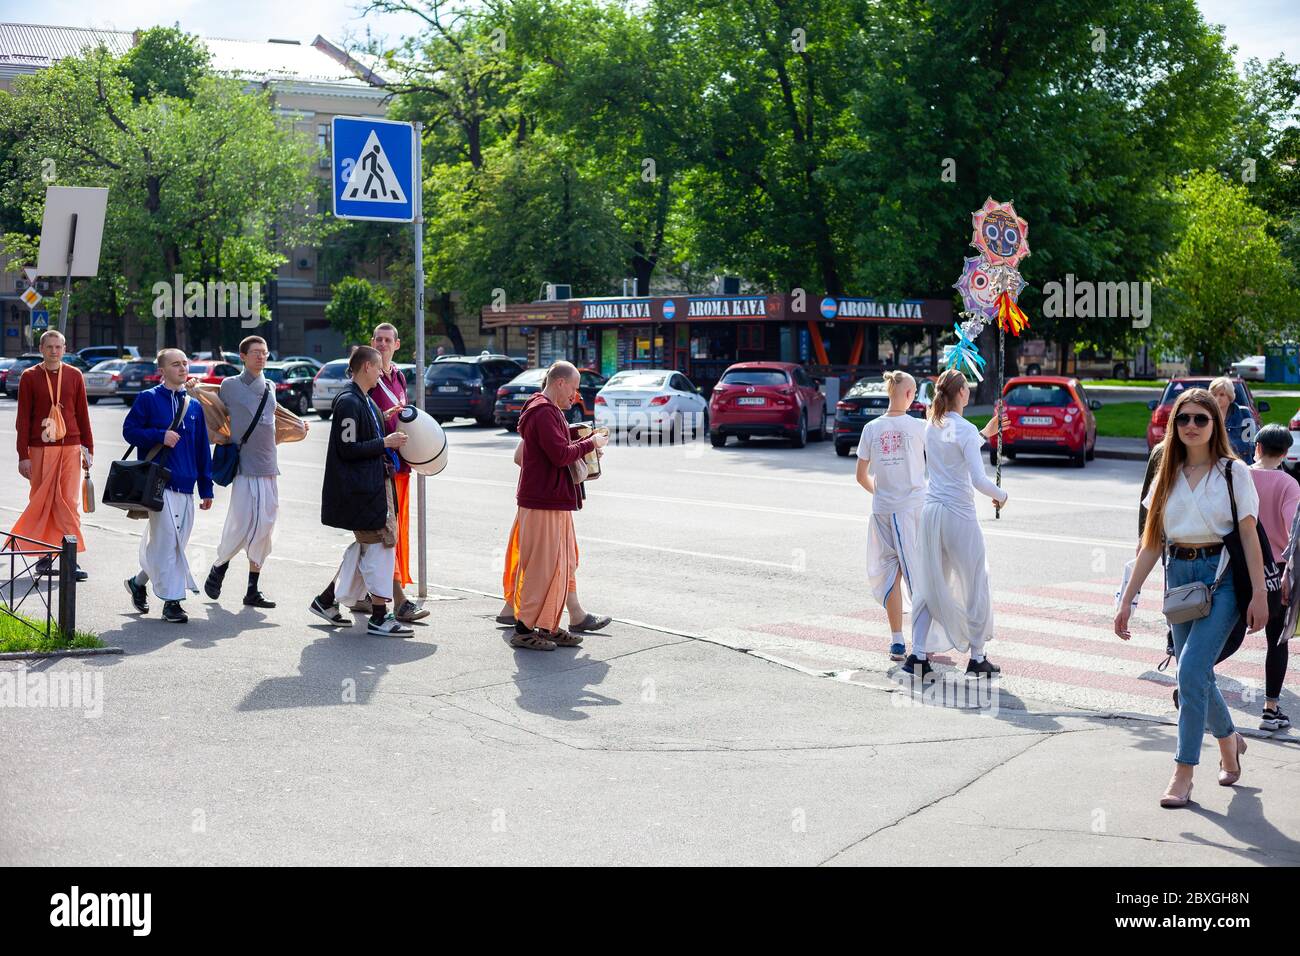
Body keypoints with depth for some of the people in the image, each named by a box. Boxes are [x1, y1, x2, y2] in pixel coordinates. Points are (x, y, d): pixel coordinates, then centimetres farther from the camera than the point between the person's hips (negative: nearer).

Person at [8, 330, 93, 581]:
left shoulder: (74, 376, 8)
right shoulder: (30, 377, 3)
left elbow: (83, 414, 12)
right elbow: (23, 418, 2)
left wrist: (88, 449, 9)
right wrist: (23, 455, -3)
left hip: (70, 448, 1)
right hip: (40, 449, -1)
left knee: (69, 503, -4)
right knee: (41, 502, 2)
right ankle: (45, 556, 10)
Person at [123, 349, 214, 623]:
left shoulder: (194, 406, 14)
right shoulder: (148, 399, 0)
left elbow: (202, 449, 15)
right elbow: (129, 430, -3)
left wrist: (206, 488, 13)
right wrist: (160, 436, -16)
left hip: (185, 486, 6)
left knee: (176, 543, 10)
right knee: (167, 541, -10)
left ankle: (139, 581, 31)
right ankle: (172, 601, -5)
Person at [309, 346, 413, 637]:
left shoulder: (363, 400, 15)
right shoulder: (349, 402, -16)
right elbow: (348, 449, -20)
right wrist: (385, 443, -14)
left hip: (372, 483, 10)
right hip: (361, 488, -10)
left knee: (366, 547, 15)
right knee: (379, 544, -6)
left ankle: (326, 600, 23)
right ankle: (379, 618, 0)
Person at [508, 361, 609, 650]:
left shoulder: (549, 411, 19)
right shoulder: (543, 412, -16)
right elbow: (561, 455, -22)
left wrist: (585, 446, 7)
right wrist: (590, 444, -10)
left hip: (555, 501, 11)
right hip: (542, 503, -11)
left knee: (564, 564, 14)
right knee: (542, 566, -6)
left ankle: (549, 626, 20)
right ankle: (524, 629, 0)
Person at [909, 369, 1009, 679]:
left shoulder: (932, 427, 7)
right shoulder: (966, 430, -13)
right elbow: (978, 480, -20)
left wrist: (987, 433, 22)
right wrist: (1001, 495, -3)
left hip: (931, 511, 6)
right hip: (959, 514, -6)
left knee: (929, 584, 12)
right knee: (975, 585, 7)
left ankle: (919, 653, 7)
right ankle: (977, 658, 12)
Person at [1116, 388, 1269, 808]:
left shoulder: (1233, 471, -1)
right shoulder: (1168, 476, 10)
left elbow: (1249, 536, -3)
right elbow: (1151, 543, 10)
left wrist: (1259, 593, -10)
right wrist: (1127, 599, 6)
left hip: (1222, 575, -5)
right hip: (1179, 574, 5)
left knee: (1191, 671, -15)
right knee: (1195, 674, 10)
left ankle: (1183, 773, -9)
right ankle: (1229, 739, 38)